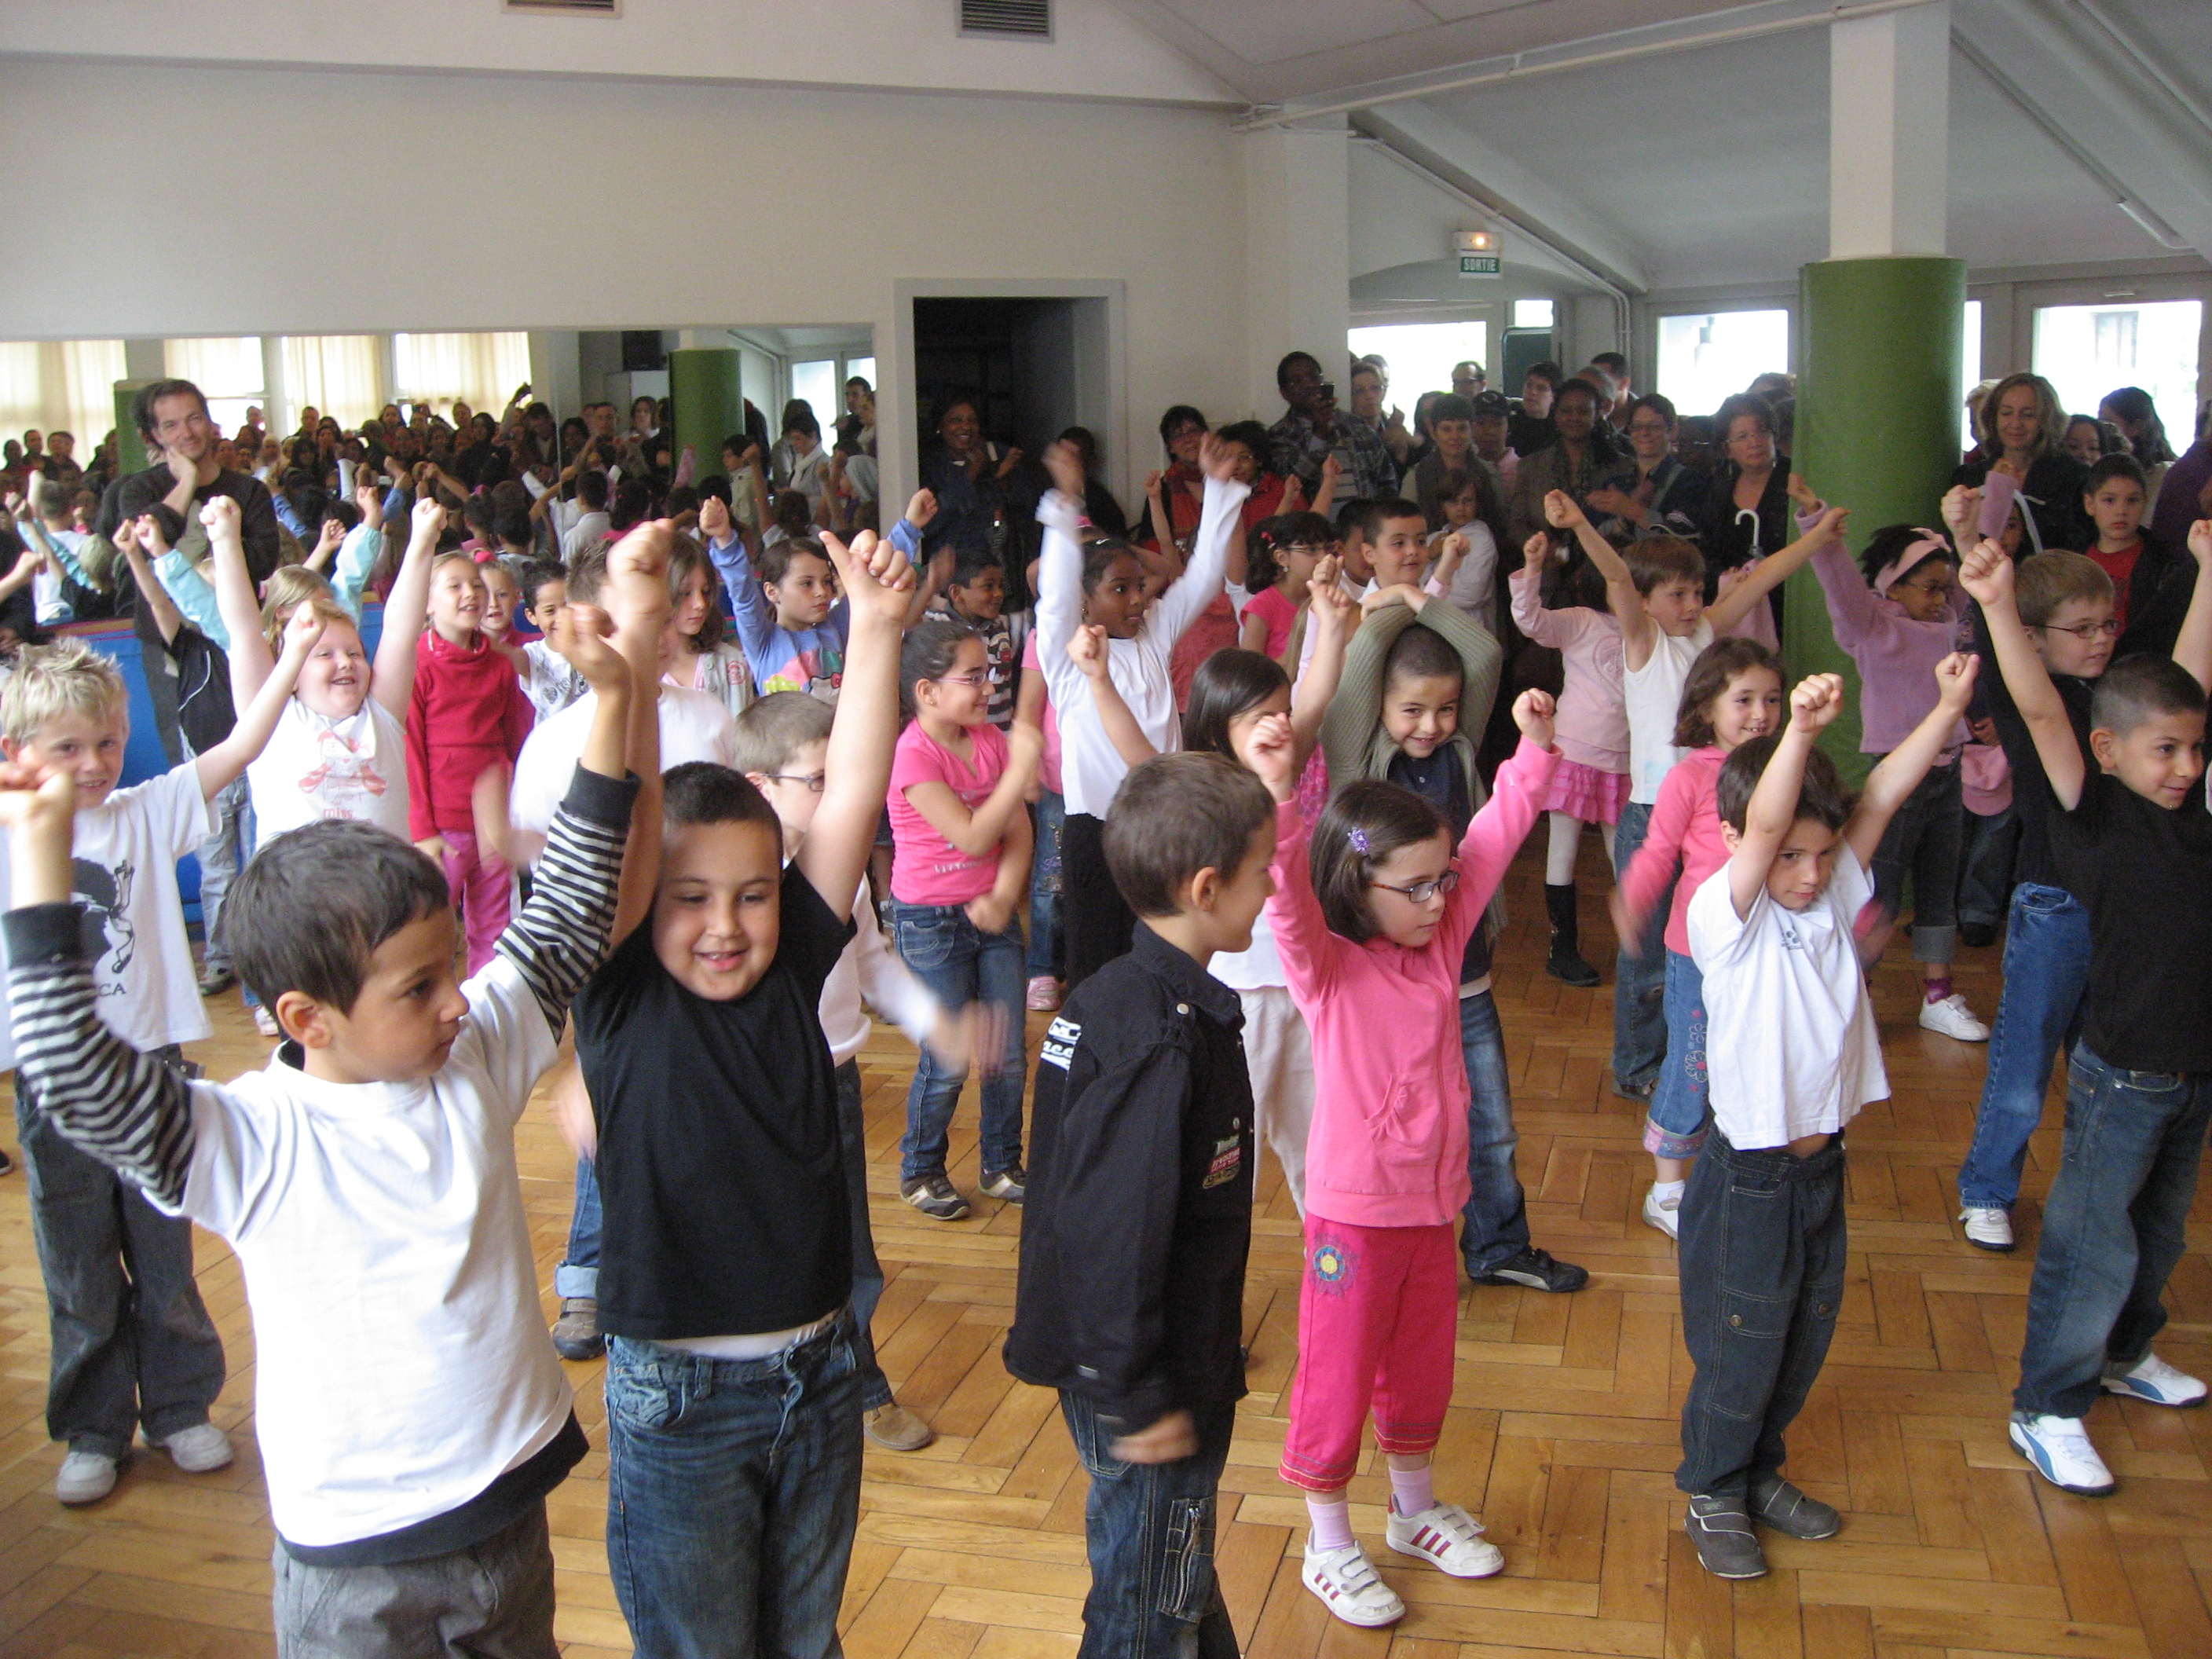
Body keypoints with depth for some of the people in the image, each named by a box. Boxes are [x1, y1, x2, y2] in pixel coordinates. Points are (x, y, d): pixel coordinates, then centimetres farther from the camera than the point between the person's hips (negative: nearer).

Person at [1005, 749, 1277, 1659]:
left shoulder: (1111, 995, 2)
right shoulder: (1162, 1043, -29)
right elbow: (1114, 1235, -30)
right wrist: (1137, 1401, -21)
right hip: (1147, 1382, -9)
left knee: (1180, 1568, 27)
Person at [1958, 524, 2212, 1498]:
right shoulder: (2094, 816, -15)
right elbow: (2042, 712, -28)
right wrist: (1999, 608, -39)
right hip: (2123, 1076, -7)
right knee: (2093, 1245, 2)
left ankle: (2122, 1354, 46)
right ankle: (2046, 1410, 16)